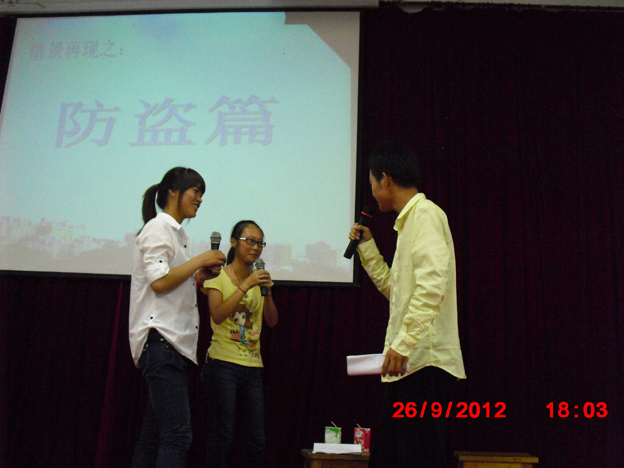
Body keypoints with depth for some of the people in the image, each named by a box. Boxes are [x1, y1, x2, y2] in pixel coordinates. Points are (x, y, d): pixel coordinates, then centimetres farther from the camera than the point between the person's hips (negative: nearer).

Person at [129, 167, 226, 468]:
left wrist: (202, 273, 13)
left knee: (154, 433, 10)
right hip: (161, 341, -10)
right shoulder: (158, 228, -6)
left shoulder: (176, 232, 23)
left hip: (177, 343, 10)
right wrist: (200, 260, -10)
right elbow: (159, 282, -18)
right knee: (177, 435, -14)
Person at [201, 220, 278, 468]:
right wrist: (246, 285, -20)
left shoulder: (259, 279, 14)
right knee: (221, 437, -3)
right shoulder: (218, 277, -1)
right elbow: (217, 315, -16)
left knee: (256, 440, 6)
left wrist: (267, 292, -8)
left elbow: (272, 321, 7)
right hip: (222, 364, -5)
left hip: (253, 366, 5)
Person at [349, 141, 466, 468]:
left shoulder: (426, 214, -8)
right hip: (408, 365, 10)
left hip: (425, 363, -10)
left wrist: (404, 343, -27)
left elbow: (432, 284, -22)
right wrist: (367, 247, 24)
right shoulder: (409, 220, 22)